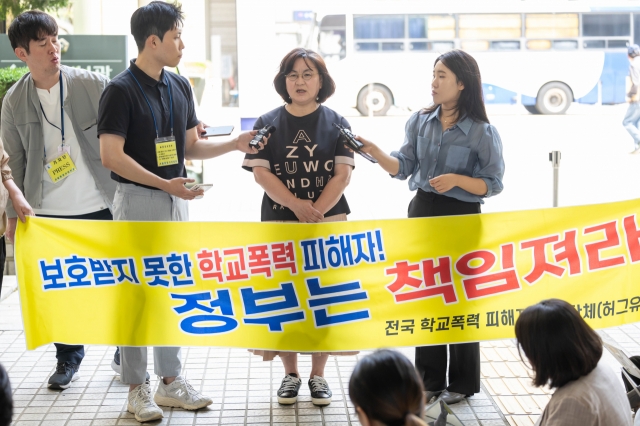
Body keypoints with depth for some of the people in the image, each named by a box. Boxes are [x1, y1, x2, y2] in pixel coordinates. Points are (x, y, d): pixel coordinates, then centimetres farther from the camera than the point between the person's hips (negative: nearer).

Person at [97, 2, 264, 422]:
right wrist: (164, 183, -23)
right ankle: (137, 388, 11)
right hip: (138, 200, -7)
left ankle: (171, 381, 23)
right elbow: (112, 155, -18)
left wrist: (234, 145, 0)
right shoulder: (121, 90, -13)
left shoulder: (180, 86, 9)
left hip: (176, 201, 7)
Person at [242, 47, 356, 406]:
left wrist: (316, 211, -16)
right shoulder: (269, 124, 5)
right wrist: (297, 206, -16)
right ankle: (290, 373, 17)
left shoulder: (336, 123, 4)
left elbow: (342, 174, -3)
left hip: (328, 223, 0)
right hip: (279, 223, 1)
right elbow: (260, 172, -4)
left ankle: (318, 374, 13)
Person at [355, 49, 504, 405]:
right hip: (422, 214, 5)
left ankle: (462, 382, 19)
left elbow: (494, 184, -8)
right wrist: (376, 153, -17)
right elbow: (403, 167, 0)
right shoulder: (420, 121, 2)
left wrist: (457, 179, -23)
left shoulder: (483, 132, -12)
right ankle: (430, 378, 23)